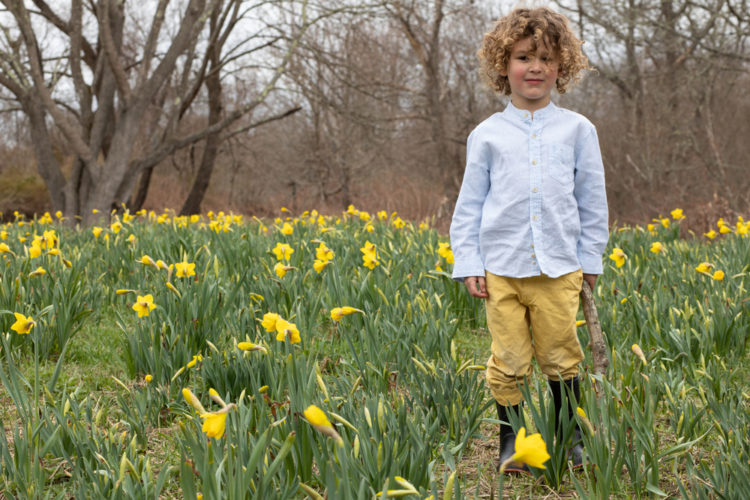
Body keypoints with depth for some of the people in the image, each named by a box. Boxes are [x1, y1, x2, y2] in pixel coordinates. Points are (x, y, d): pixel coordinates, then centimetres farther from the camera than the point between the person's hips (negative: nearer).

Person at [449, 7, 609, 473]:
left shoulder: (577, 129, 7)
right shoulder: (487, 135, 6)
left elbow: (592, 200, 11)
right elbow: (470, 205, 9)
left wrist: (590, 259, 9)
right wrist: (468, 264, 2)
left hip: (559, 267, 0)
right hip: (502, 267, 0)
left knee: (561, 356, 5)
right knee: (508, 361, 3)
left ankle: (570, 436, 25)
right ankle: (510, 442, 17)